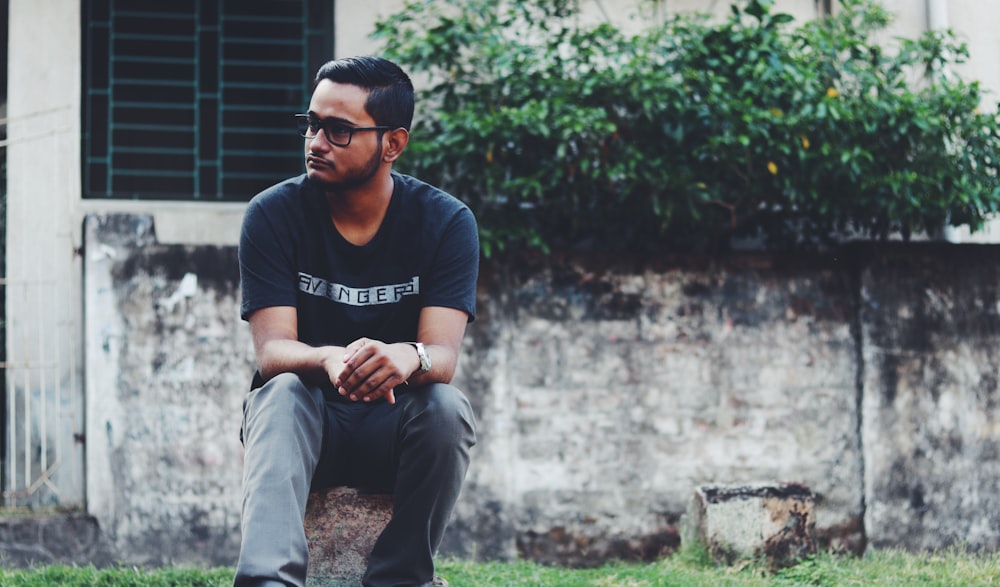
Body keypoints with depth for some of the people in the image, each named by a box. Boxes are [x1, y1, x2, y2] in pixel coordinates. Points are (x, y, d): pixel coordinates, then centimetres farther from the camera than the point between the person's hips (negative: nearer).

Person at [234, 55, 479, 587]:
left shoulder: (447, 222, -7)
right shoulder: (273, 215, -7)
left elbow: (443, 357, -18)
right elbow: (271, 351, -16)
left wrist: (406, 358, -44)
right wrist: (329, 360, -41)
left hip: (394, 429, 0)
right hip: (303, 423, 0)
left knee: (447, 407, -31)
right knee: (282, 392, -33)